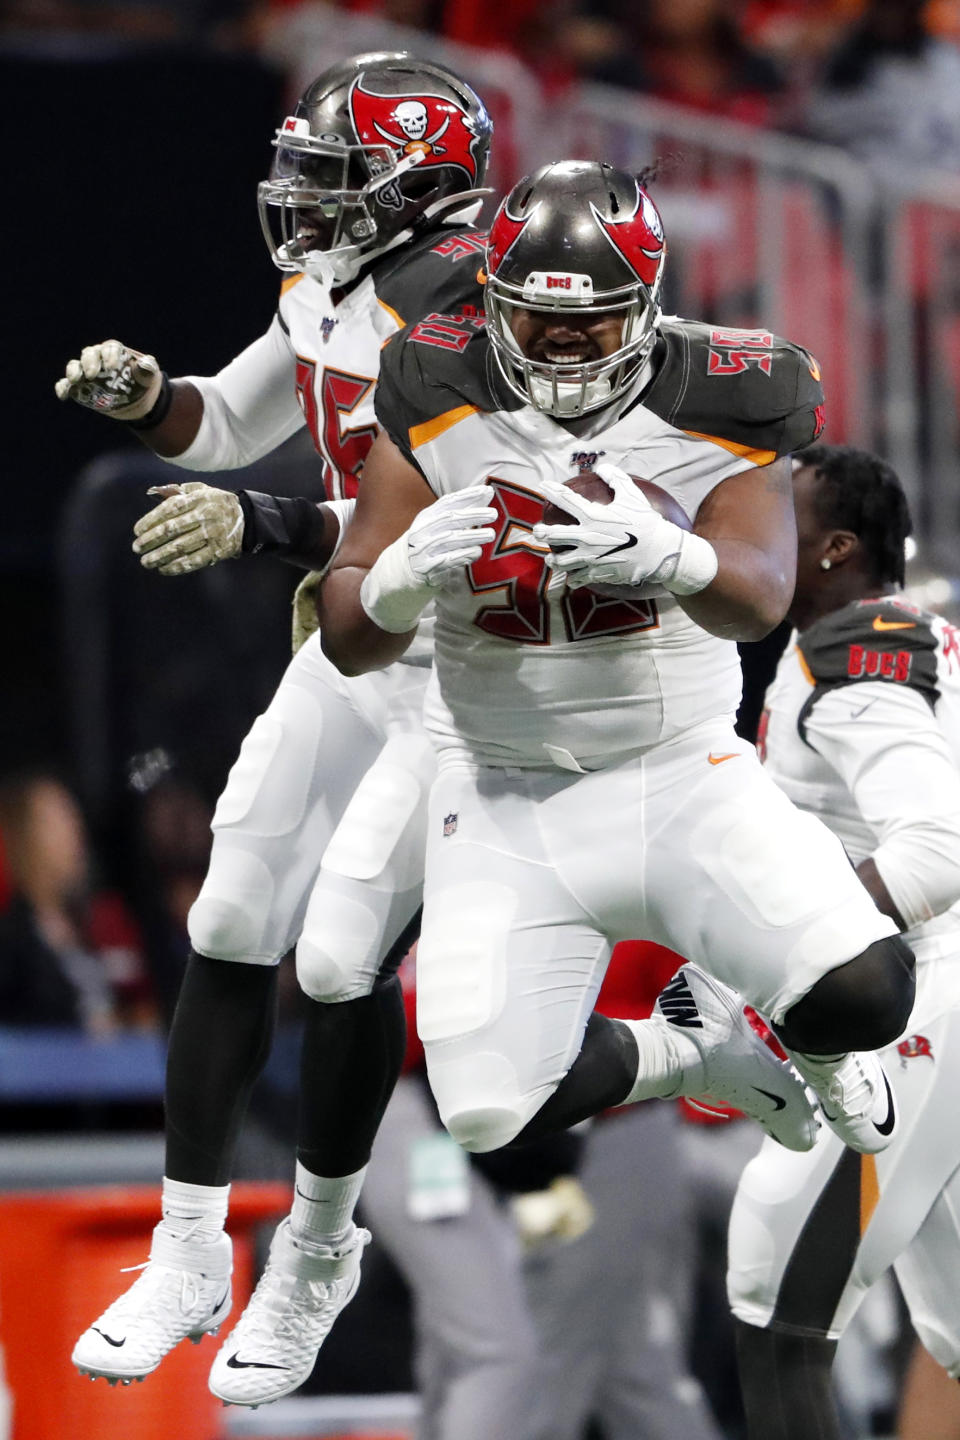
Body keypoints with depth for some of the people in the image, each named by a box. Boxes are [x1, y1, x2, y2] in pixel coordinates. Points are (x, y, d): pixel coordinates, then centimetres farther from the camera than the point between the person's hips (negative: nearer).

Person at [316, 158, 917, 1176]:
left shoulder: (710, 403, -8)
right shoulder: (439, 405, -7)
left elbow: (759, 598, -25)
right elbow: (348, 642, -8)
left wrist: (660, 554, -49)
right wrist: (409, 571, -32)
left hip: (682, 775, -1)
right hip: (506, 797, 1)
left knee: (863, 993, -23)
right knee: (492, 1111, -14)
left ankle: (806, 1042, 19)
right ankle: (673, 1044, 23)